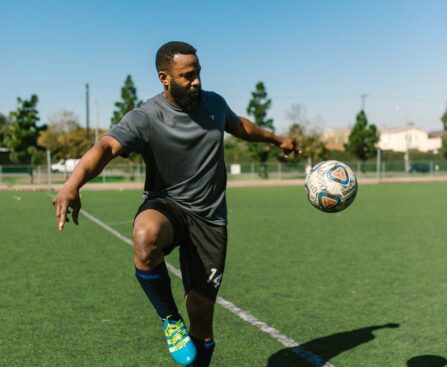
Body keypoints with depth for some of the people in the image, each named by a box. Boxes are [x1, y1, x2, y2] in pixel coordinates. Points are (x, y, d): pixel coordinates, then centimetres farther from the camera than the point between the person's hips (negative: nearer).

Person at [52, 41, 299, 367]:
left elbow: (239, 125, 25)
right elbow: (107, 147, -31)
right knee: (145, 236, -40)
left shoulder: (214, 104, 3)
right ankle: (170, 320, -14)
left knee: (202, 319, 1)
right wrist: (73, 184, -51)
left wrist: (278, 139, 38)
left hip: (210, 217, 3)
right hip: (167, 205, -3)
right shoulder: (145, 118, -14)